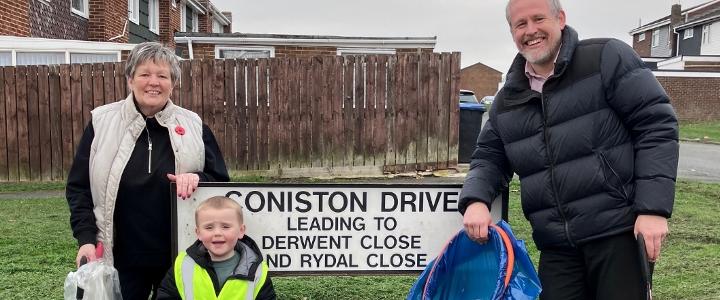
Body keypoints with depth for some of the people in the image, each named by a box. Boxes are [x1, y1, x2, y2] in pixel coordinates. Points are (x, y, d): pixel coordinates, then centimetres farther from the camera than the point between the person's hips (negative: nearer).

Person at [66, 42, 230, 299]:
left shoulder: (193, 126, 1)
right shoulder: (102, 123, 0)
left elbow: (222, 183, 4)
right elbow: (78, 187, 4)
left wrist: (198, 178, -17)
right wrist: (86, 238, -7)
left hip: (179, 258, 1)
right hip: (120, 258, 0)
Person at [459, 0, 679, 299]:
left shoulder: (607, 58, -4)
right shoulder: (506, 101, 12)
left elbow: (657, 125, -7)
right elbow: (489, 159, 17)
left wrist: (654, 207, -13)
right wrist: (475, 199, -6)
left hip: (620, 232, -4)